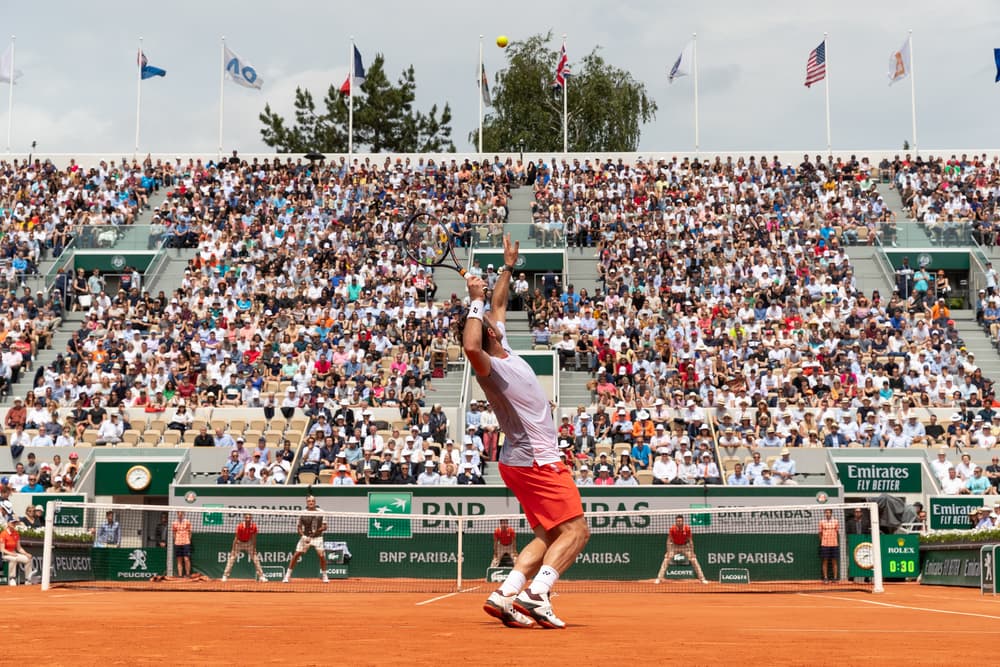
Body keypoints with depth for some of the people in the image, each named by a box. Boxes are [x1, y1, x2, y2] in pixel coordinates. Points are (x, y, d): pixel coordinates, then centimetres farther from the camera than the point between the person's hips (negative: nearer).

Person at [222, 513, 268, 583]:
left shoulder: (254, 527, -18)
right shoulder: (240, 526, -26)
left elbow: (254, 539, -8)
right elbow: (236, 538, -21)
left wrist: (254, 550, -6)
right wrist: (233, 550, -22)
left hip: (249, 543, 3)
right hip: (239, 543, -3)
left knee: (256, 559, 0)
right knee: (232, 558, -10)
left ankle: (261, 577, 9)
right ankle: (225, 576, -3)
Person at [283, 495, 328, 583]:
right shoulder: (303, 513, -2)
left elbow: (324, 527, 1)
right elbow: (299, 527, 3)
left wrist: (318, 530, -18)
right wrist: (303, 536, -13)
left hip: (317, 537, 0)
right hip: (305, 537, 0)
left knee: (321, 555, -12)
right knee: (296, 554, -6)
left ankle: (324, 576, 7)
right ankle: (287, 575, 4)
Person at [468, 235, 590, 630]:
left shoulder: (502, 350, 8)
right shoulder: (490, 366, -18)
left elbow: (498, 306, 26)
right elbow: (470, 347, -43)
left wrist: (508, 267, 30)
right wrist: (475, 302, -34)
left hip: (523, 461, 10)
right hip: (537, 461, -10)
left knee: (548, 536, 11)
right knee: (575, 530, -13)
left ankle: (505, 594, 0)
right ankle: (536, 594, -24)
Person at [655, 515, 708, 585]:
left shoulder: (687, 528, -21)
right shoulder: (672, 529, -22)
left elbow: (690, 540, -11)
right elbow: (669, 540, -15)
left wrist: (692, 552, -13)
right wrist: (668, 552, -21)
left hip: (685, 546, 0)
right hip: (674, 546, 0)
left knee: (694, 560, -9)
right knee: (666, 560, -14)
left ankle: (702, 579, 1)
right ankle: (658, 578, -9)